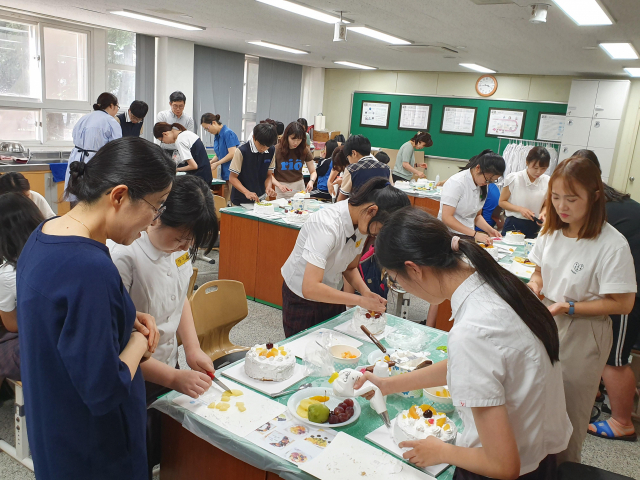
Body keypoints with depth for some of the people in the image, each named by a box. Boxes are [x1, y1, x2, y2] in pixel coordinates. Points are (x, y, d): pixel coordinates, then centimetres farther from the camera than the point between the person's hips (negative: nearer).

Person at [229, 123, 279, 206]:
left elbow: (269, 175, 7)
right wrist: (246, 192, -28)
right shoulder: (242, 151, -18)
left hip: (260, 199, 4)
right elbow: (232, 178, -13)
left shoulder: (271, 151, -2)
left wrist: (268, 187, -14)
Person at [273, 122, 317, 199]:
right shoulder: (277, 150, -11)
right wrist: (279, 185, -28)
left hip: (299, 186, 2)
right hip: (282, 187, -2)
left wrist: (311, 181, -21)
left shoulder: (304, 150, -3)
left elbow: (313, 172, 1)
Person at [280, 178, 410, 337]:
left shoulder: (362, 222, -11)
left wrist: (366, 292, -15)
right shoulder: (327, 225, -33)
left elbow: (350, 268, 3)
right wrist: (361, 300, -33)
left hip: (330, 294, 6)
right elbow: (310, 288, -37)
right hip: (301, 299, -6)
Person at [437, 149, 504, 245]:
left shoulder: (483, 186, 8)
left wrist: (489, 229, -1)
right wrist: (475, 234, -21)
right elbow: (446, 217, -19)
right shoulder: (456, 183, -14)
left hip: (468, 237, 6)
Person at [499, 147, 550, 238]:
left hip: (534, 227, 2)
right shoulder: (514, 178, -7)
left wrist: (542, 214, -11)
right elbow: (502, 201, -2)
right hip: (513, 225, -2)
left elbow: (545, 205, 11)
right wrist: (520, 209, -16)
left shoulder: (547, 182, 0)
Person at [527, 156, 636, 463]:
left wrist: (569, 307, -24)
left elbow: (622, 304, -18)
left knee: (569, 413, 12)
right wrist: (534, 286, -10)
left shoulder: (612, 245, -21)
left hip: (582, 335, -5)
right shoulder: (552, 232, -2)